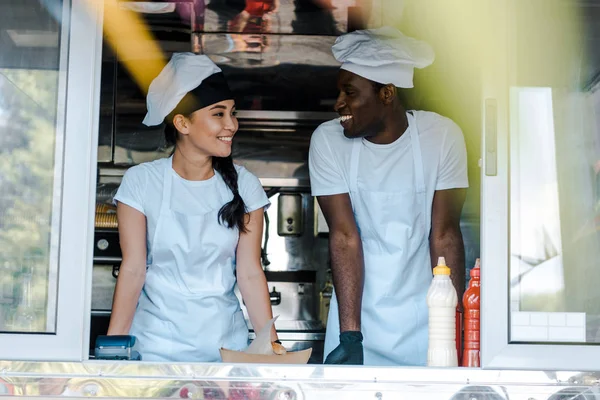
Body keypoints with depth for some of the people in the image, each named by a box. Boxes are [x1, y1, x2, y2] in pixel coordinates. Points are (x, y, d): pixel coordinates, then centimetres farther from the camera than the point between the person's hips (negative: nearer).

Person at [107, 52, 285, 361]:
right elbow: (133, 269, -6)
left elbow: (250, 273, -2)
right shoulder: (141, 182, -6)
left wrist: (271, 344, -9)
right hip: (156, 344, -2)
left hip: (226, 342, 2)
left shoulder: (243, 186, -1)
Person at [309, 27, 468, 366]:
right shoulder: (328, 140, -9)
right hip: (356, 315, 1)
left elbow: (444, 236, -10)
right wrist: (350, 336, -18)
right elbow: (345, 237, -13)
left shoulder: (442, 136, -11)